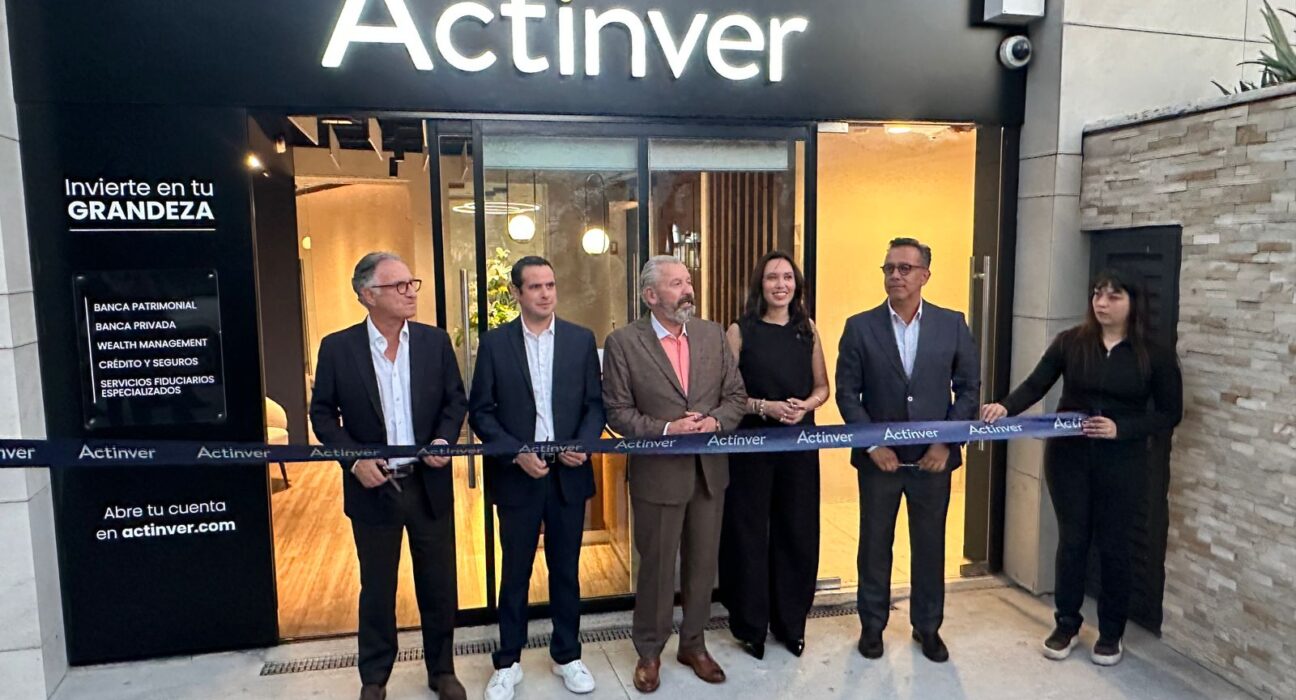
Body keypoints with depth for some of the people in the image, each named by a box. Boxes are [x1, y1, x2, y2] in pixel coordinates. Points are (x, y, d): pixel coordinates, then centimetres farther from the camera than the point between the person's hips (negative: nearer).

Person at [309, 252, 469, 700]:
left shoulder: (435, 341, 0)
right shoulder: (337, 347, -5)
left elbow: (456, 400, 5)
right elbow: (322, 414, -1)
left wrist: (445, 439, -13)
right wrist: (353, 459, -13)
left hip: (430, 484, 2)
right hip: (372, 487, -1)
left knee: (438, 584, 12)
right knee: (377, 589, 13)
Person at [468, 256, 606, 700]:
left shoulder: (582, 340, 2)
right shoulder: (494, 343, -2)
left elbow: (595, 403, 4)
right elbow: (480, 412, -3)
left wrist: (584, 444, -13)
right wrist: (517, 454, -14)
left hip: (568, 473, 1)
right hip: (516, 475, -1)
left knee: (566, 571, 13)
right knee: (515, 573, 11)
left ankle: (567, 656, 31)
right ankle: (507, 663, 28)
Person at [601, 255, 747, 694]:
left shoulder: (713, 334, 3)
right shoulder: (623, 342, -8)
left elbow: (736, 395, 5)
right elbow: (617, 411, -9)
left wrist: (715, 421, -15)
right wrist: (666, 429, -20)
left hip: (710, 470, 4)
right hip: (658, 473, -4)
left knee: (703, 563, 16)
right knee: (656, 567, 11)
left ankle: (693, 644, 37)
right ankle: (649, 651, 32)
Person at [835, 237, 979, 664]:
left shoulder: (952, 324, 0)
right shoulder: (860, 327, -3)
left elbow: (969, 388, 2)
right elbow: (848, 392, -3)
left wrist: (946, 443, -7)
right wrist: (873, 444, -11)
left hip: (933, 457, 1)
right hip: (878, 457, -1)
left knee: (930, 546, 12)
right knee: (874, 544, 11)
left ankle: (927, 626, 31)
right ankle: (872, 624, 28)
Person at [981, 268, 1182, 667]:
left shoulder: (1155, 355, -4)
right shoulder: (1070, 342, -2)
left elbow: (1170, 414, -2)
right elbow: (1036, 384, -6)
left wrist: (1121, 428, -17)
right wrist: (1006, 407, -25)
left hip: (1121, 464, -1)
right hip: (1068, 457, 1)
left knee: (1114, 546, 10)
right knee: (1071, 541, 11)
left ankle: (1111, 633, 28)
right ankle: (1066, 625, 27)